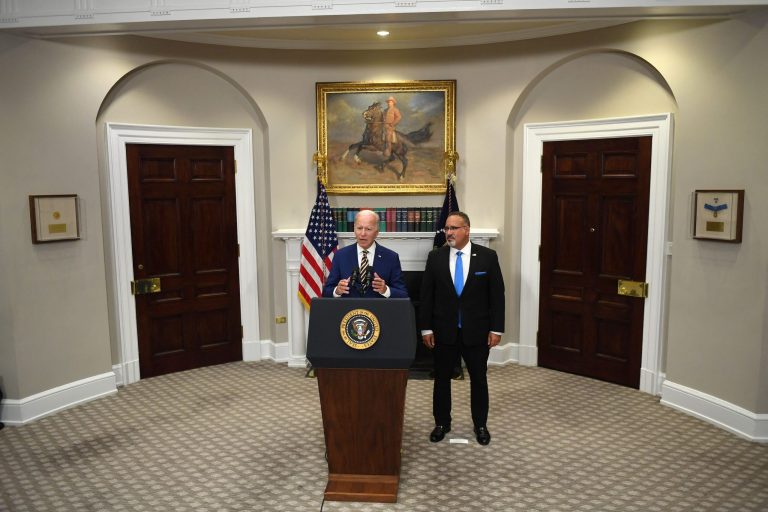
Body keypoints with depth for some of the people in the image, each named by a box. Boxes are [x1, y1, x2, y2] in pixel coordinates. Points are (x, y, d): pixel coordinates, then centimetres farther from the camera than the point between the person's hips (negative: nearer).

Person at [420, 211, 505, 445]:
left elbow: (497, 294, -3)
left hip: (476, 330, -1)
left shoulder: (487, 256, -5)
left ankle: (480, 425, 29)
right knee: (442, 379, 11)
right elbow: (426, 295, 0)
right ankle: (442, 423, 29)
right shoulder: (435, 257, -1)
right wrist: (426, 328, -4)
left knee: (479, 379, 12)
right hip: (444, 330, 1)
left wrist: (496, 328, -6)